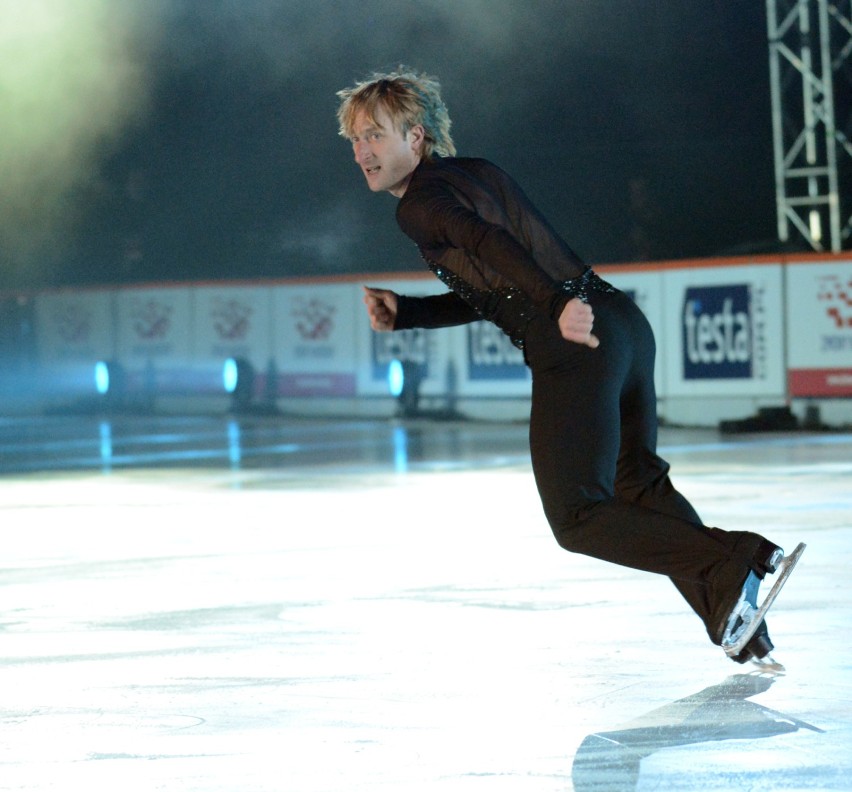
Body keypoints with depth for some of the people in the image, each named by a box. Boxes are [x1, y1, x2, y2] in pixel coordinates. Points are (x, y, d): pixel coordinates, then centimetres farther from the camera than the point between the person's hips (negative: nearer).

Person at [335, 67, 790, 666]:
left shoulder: (420, 201, -5)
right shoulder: (475, 172, 23)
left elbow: (487, 241, -27)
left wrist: (556, 303, -40)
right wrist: (403, 313, 20)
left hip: (576, 347, -9)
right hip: (623, 324, 9)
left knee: (577, 517, -2)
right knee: (636, 485, 22)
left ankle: (730, 566, -12)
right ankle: (743, 629, 21)